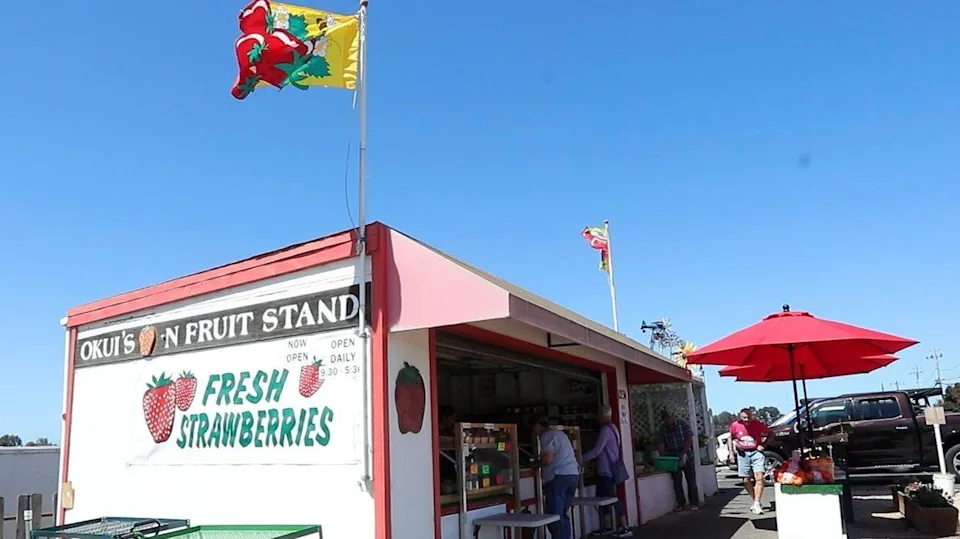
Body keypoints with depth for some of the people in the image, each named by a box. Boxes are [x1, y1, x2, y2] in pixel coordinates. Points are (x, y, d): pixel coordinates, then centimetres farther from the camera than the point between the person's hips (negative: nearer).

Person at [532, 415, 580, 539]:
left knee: (554, 516, -7)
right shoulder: (559, 433, 22)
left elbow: (547, 460, -16)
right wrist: (540, 461, 24)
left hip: (559, 477, -9)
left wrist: (536, 463, 2)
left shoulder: (547, 436, -6)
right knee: (562, 514, 13)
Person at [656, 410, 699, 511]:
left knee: (691, 480, 1)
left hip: (686, 456, -3)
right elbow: (661, 443, 1)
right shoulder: (663, 428, 5)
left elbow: (689, 440, -11)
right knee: (677, 482, 2)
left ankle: (694, 504, 7)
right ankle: (680, 504, 10)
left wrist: (682, 453, -19)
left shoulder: (683, 424, -5)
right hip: (673, 457, 3)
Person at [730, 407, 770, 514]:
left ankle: (757, 504, -11)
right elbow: (731, 438, 11)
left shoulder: (758, 424, -10)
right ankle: (755, 501, 23)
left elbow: (770, 434, 5)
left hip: (756, 452, -2)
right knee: (746, 480, 6)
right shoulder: (735, 425, -6)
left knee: (759, 478, -15)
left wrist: (763, 445, -7)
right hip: (742, 454, 2)